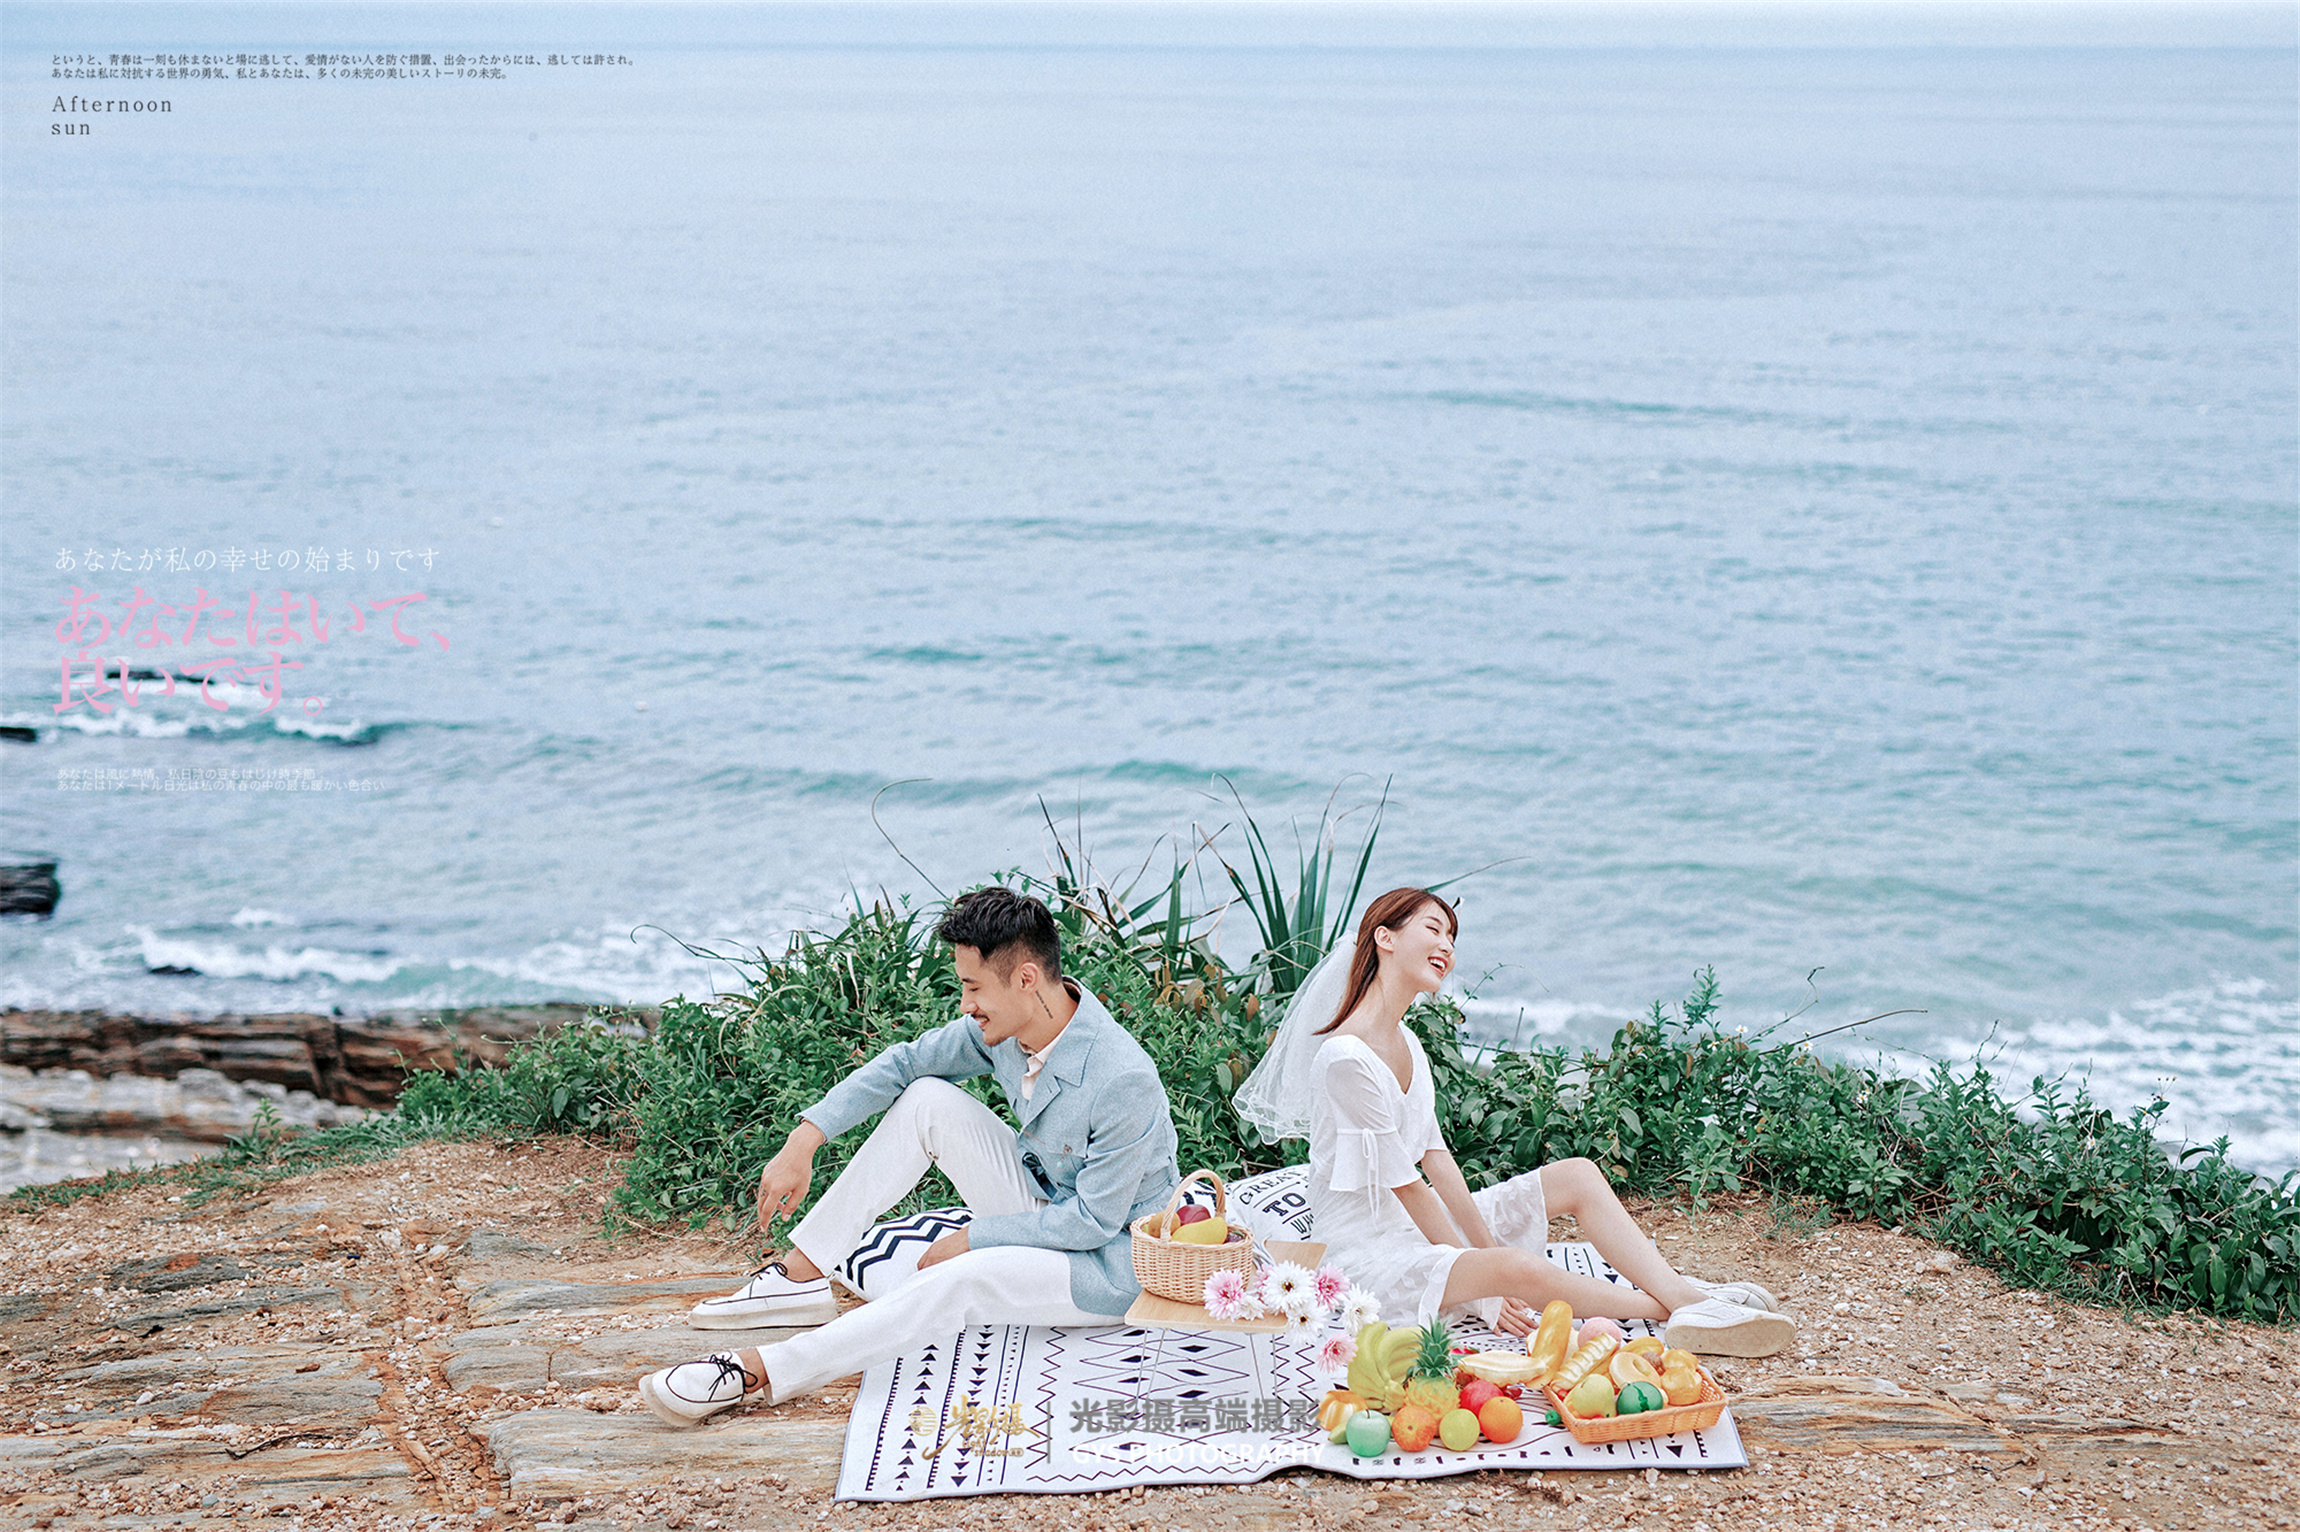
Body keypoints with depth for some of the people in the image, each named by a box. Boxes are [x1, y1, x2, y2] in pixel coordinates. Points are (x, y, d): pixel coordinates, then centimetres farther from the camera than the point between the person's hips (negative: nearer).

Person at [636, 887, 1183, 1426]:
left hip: (1113, 1261, -8)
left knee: (964, 1279, -34)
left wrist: (972, 1237, -17)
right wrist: (804, 1140, -4)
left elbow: (1093, 1220, -24)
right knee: (927, 1099, -5)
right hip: (1045, 1210, 8)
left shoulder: (1123, 1082, -31)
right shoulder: (1002, 1026, -9)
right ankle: (799, 1277, -2)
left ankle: (758, 1371, -32)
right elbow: (904, 1062, 3)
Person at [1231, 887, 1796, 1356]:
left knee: (1577, 1176, 1)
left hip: (1423, 1225, 10)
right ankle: (1664, 1307, -18)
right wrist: (1483, 1282, -18)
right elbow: (1404, 1184, -20)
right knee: (1520, 1268, -34)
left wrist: (1488, 1246, -4)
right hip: (1372, 1255, -10)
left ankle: (1688, 1299, -14)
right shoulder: (1343, 1056, -21)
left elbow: (1435, 1158, 6)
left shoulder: (1407, 1043, 9)